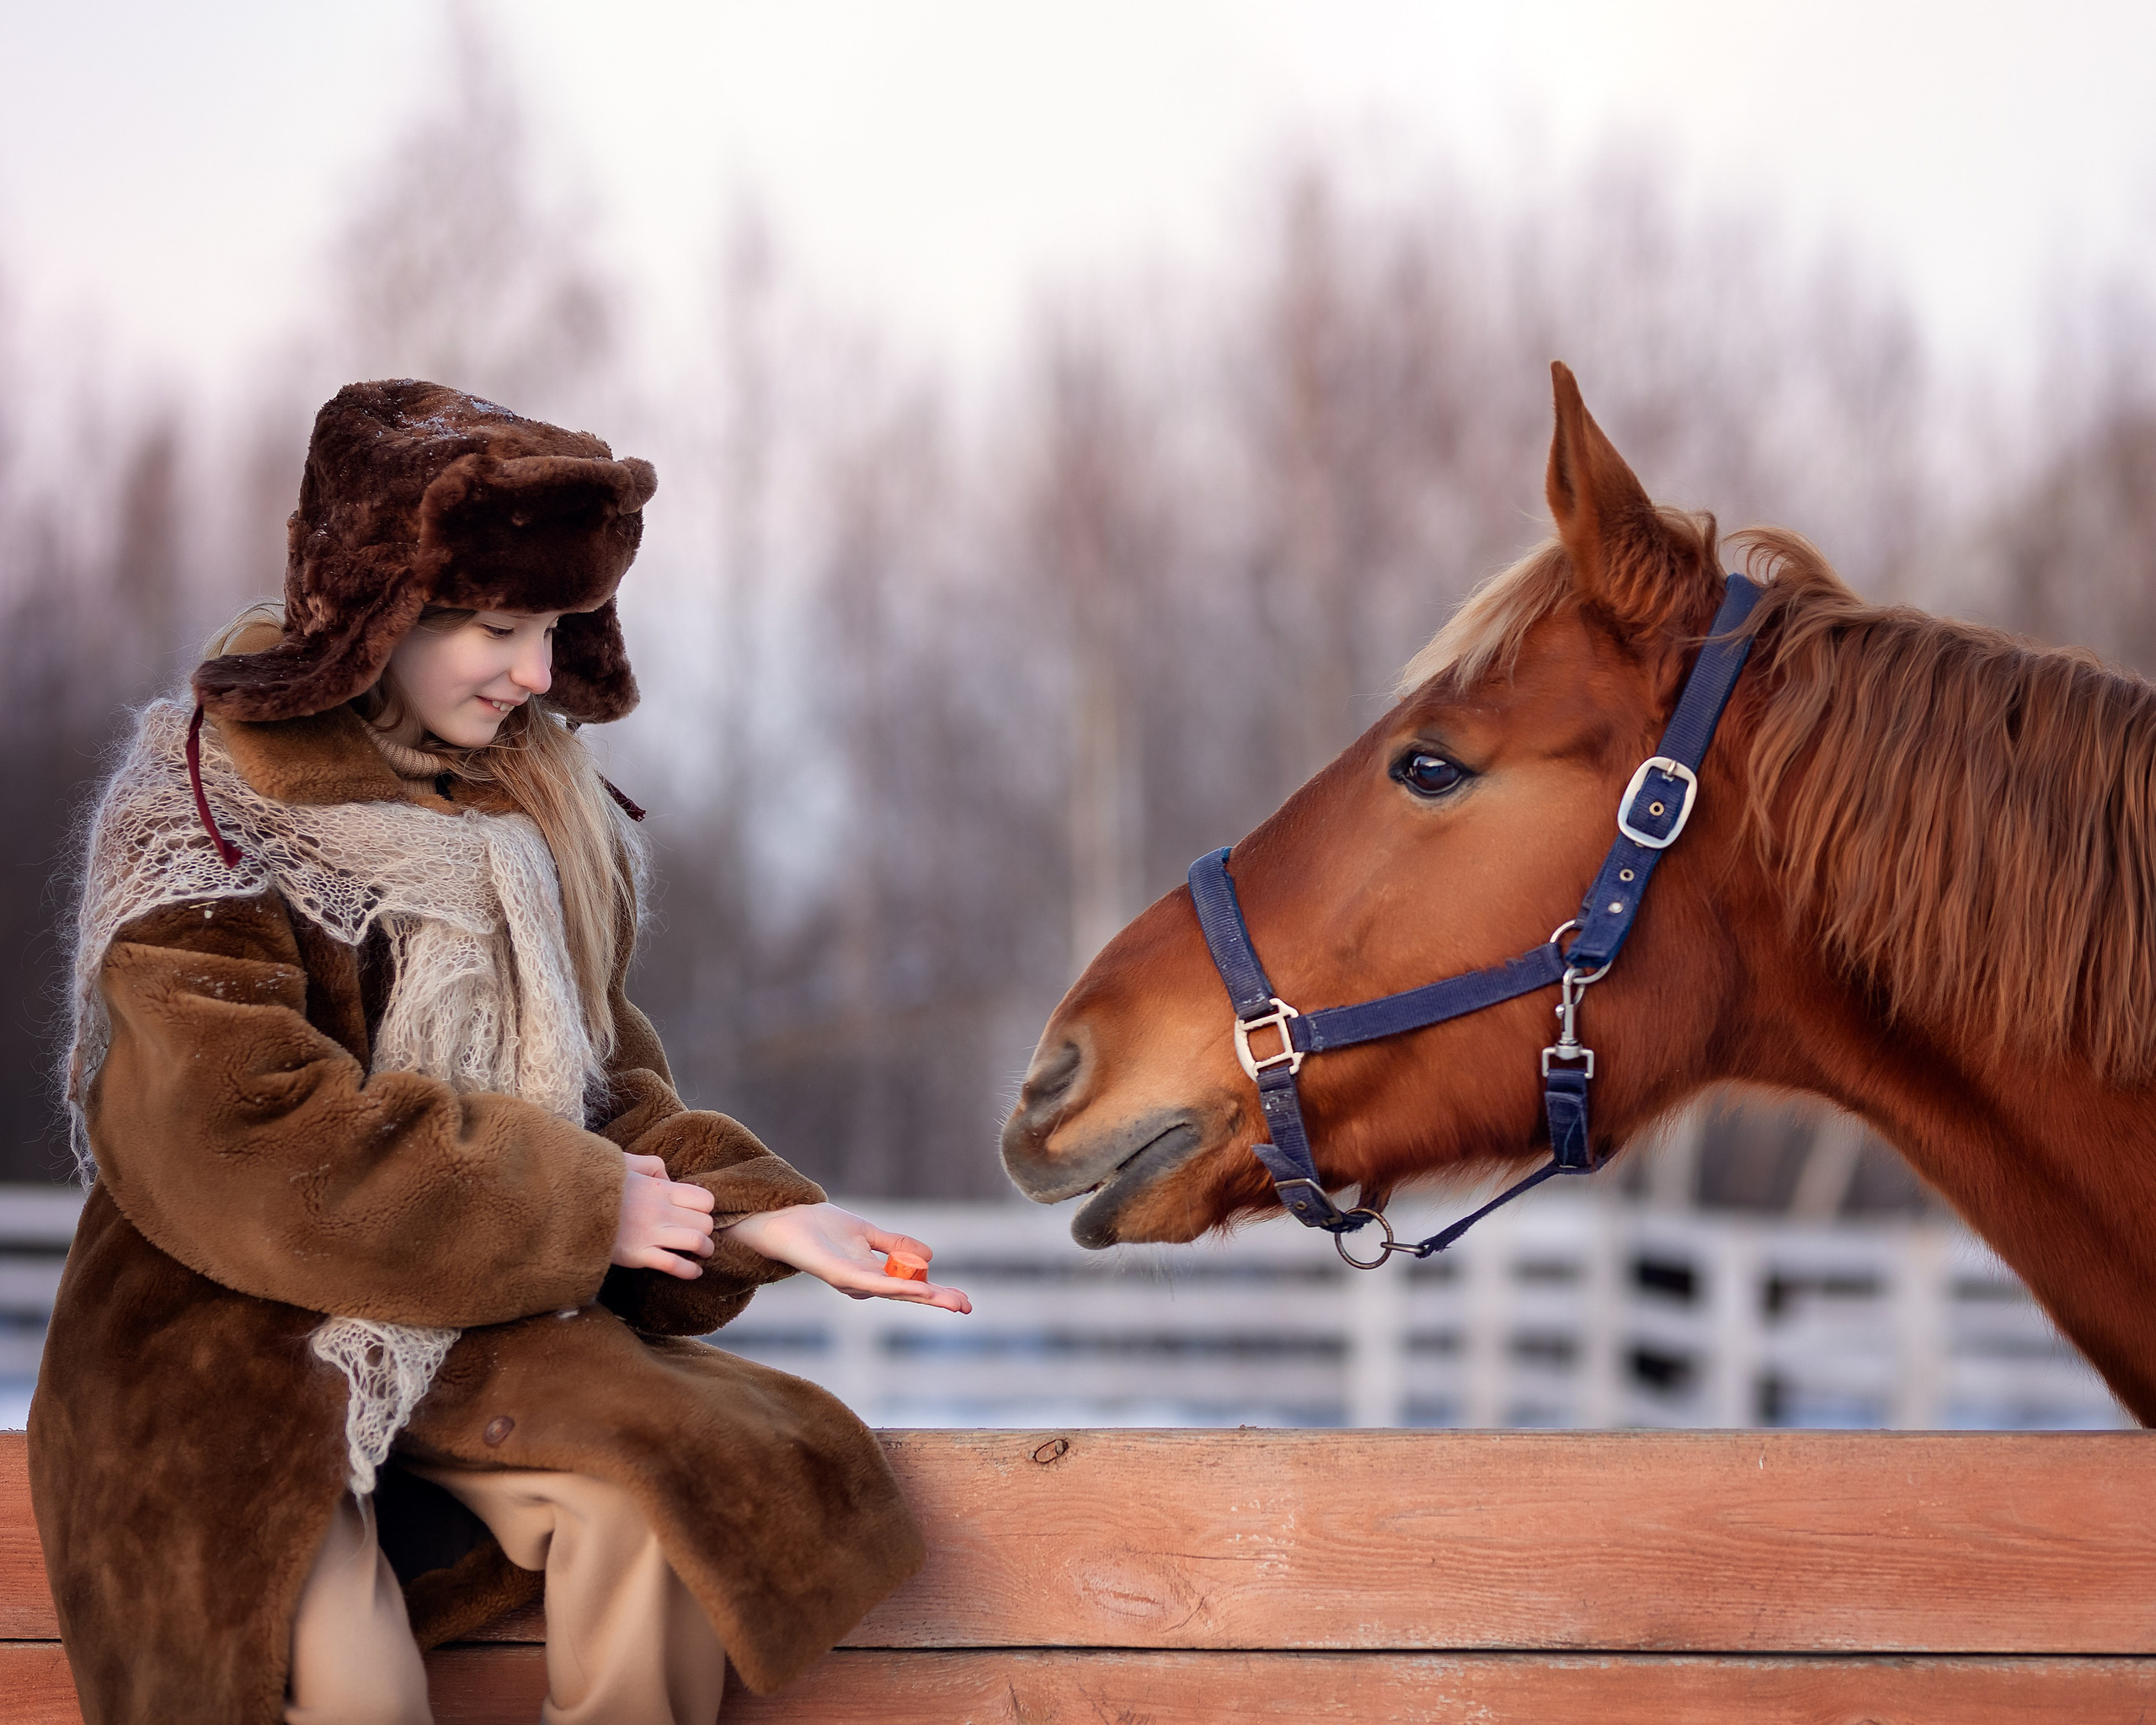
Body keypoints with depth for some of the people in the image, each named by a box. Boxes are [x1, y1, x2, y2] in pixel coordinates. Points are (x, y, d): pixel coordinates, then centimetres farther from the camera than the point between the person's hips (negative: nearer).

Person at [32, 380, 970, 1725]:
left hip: (483, 1322, 5)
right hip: (223, 1329, -5)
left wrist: (754, 1213, -8)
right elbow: (242, 1142, -22)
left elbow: (604, 1088, 13)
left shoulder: (541, 809, 9)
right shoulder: (201, 814, -11)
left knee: (651, 1503, -24)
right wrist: (572, 1206, -17)